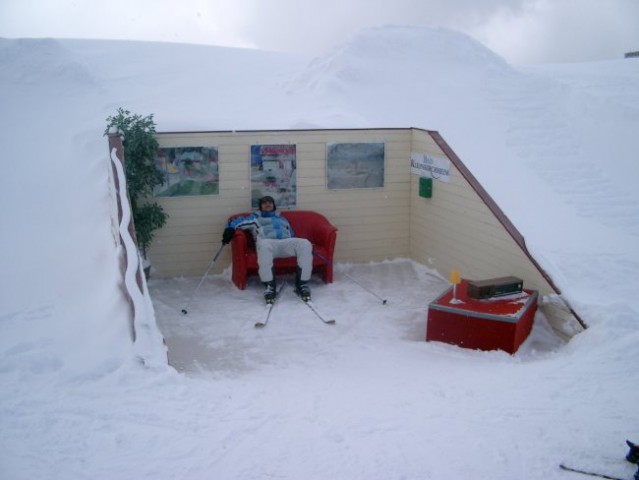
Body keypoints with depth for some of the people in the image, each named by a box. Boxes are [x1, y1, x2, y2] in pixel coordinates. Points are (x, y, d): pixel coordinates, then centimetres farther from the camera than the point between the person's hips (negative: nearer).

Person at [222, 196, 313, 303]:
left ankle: (302, 284, -29)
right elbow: (239, 221, 20)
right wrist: (230, 229, -3)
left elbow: (291, 235, 36)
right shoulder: (256, 218, 32)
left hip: (286, 243, 3)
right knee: (264, 245, -44)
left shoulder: (282, 219, 42)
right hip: (268, 243, -3)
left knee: (305, 244, -30)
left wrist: (298, 246, 14)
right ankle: (269, 286, -39)